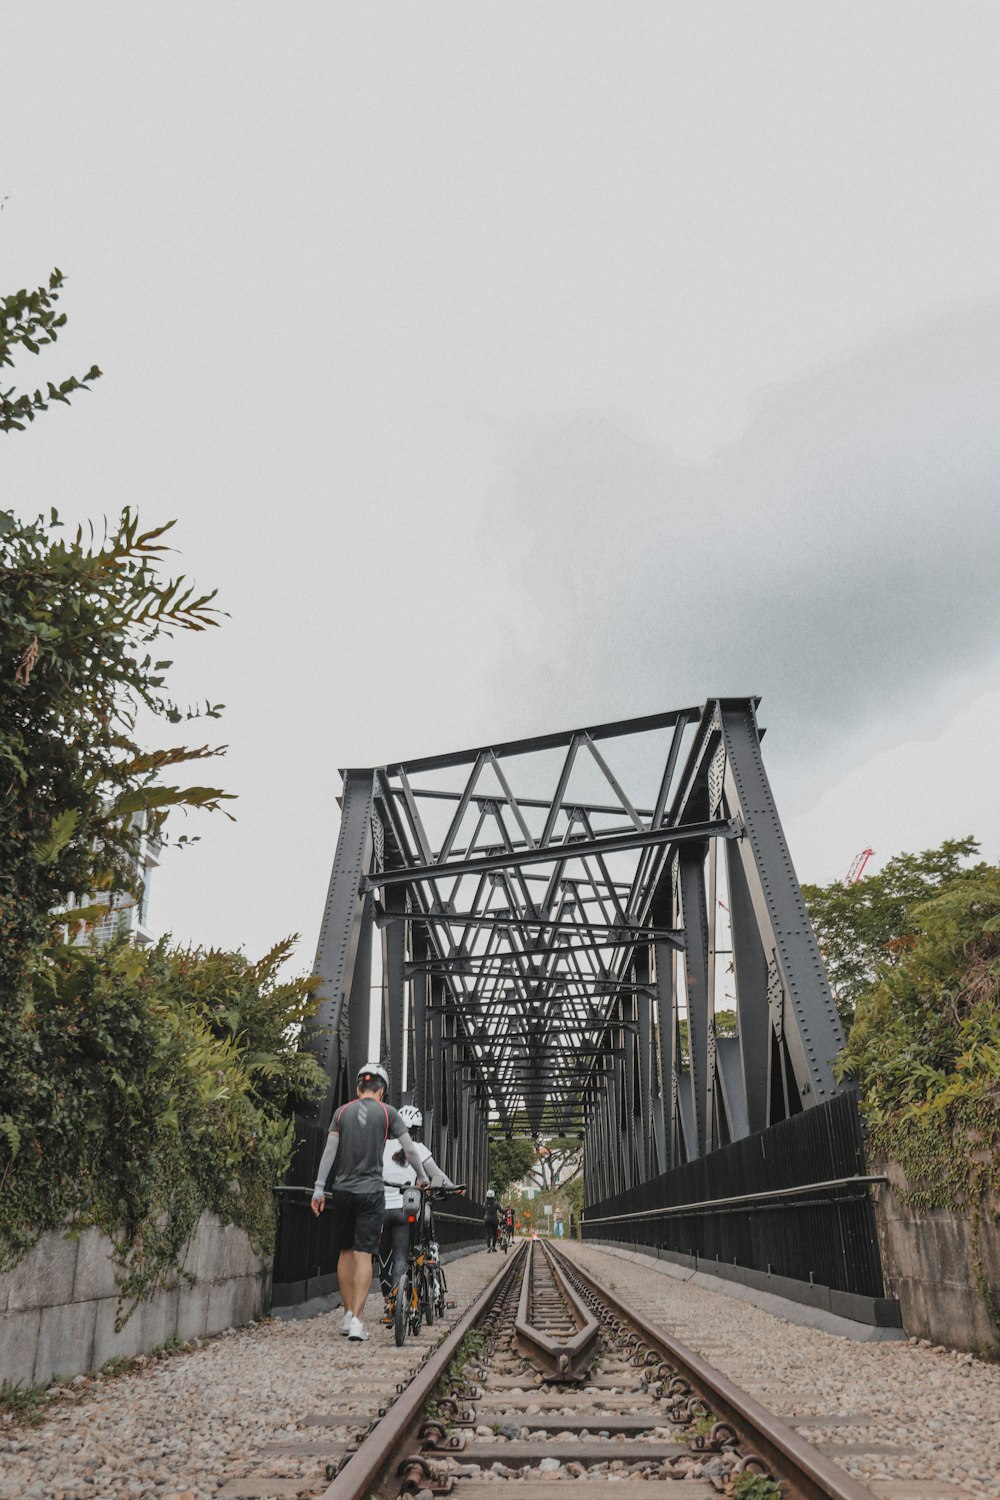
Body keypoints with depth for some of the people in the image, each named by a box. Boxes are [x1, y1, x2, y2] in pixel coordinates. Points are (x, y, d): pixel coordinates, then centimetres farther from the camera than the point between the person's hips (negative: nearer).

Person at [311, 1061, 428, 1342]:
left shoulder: (342, 1112, 5)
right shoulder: (388, 1113, -1)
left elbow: (329, 1151, 0)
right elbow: (410, 1150, 1)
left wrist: (319, 1188, 3)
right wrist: (422, 1178, 15)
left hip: (342, 1191, 3)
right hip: (371, 1192, -2)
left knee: (345, 1253, 15)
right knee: (364, 1255, -2)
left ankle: (348, 1315, 21)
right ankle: (356, 1320, -11)